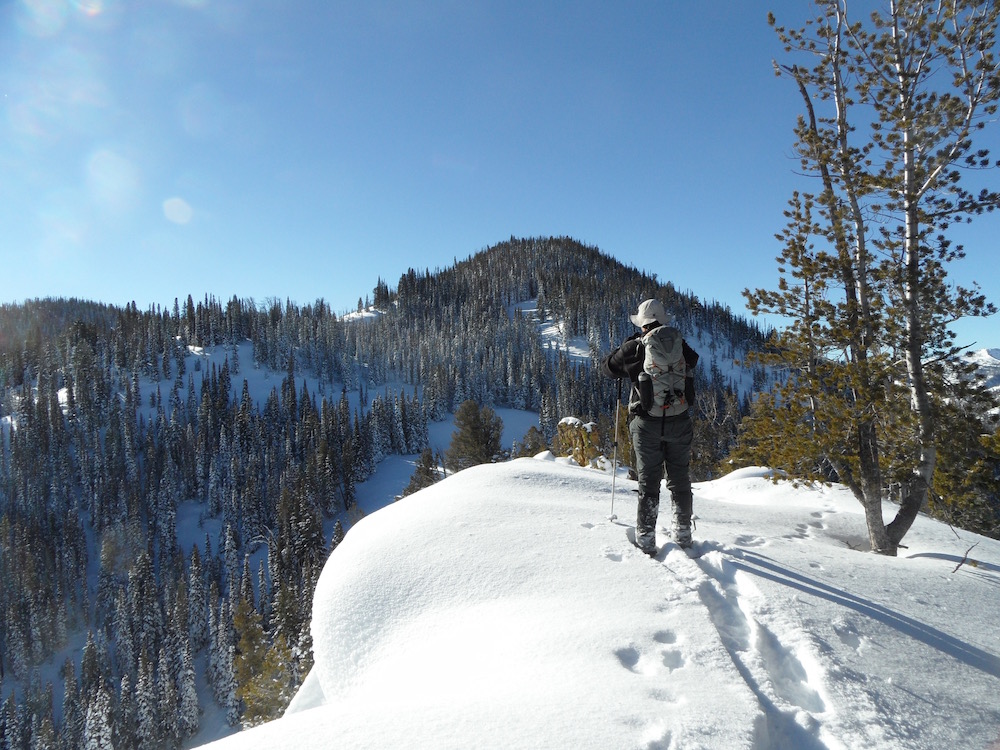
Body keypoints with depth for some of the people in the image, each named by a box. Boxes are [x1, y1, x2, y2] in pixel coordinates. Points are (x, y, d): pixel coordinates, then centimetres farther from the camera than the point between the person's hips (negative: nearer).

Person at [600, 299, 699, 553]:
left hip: (647, 423, -2)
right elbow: (693, 360, 25)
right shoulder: (680, 344, 2)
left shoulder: (635, 347, -5)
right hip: (679, 422, 2)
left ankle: (646, 537, 9)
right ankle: (683, 532, 23)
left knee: (648, 480, 6)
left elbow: (607, 367, 8)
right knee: (680, 479, 14)